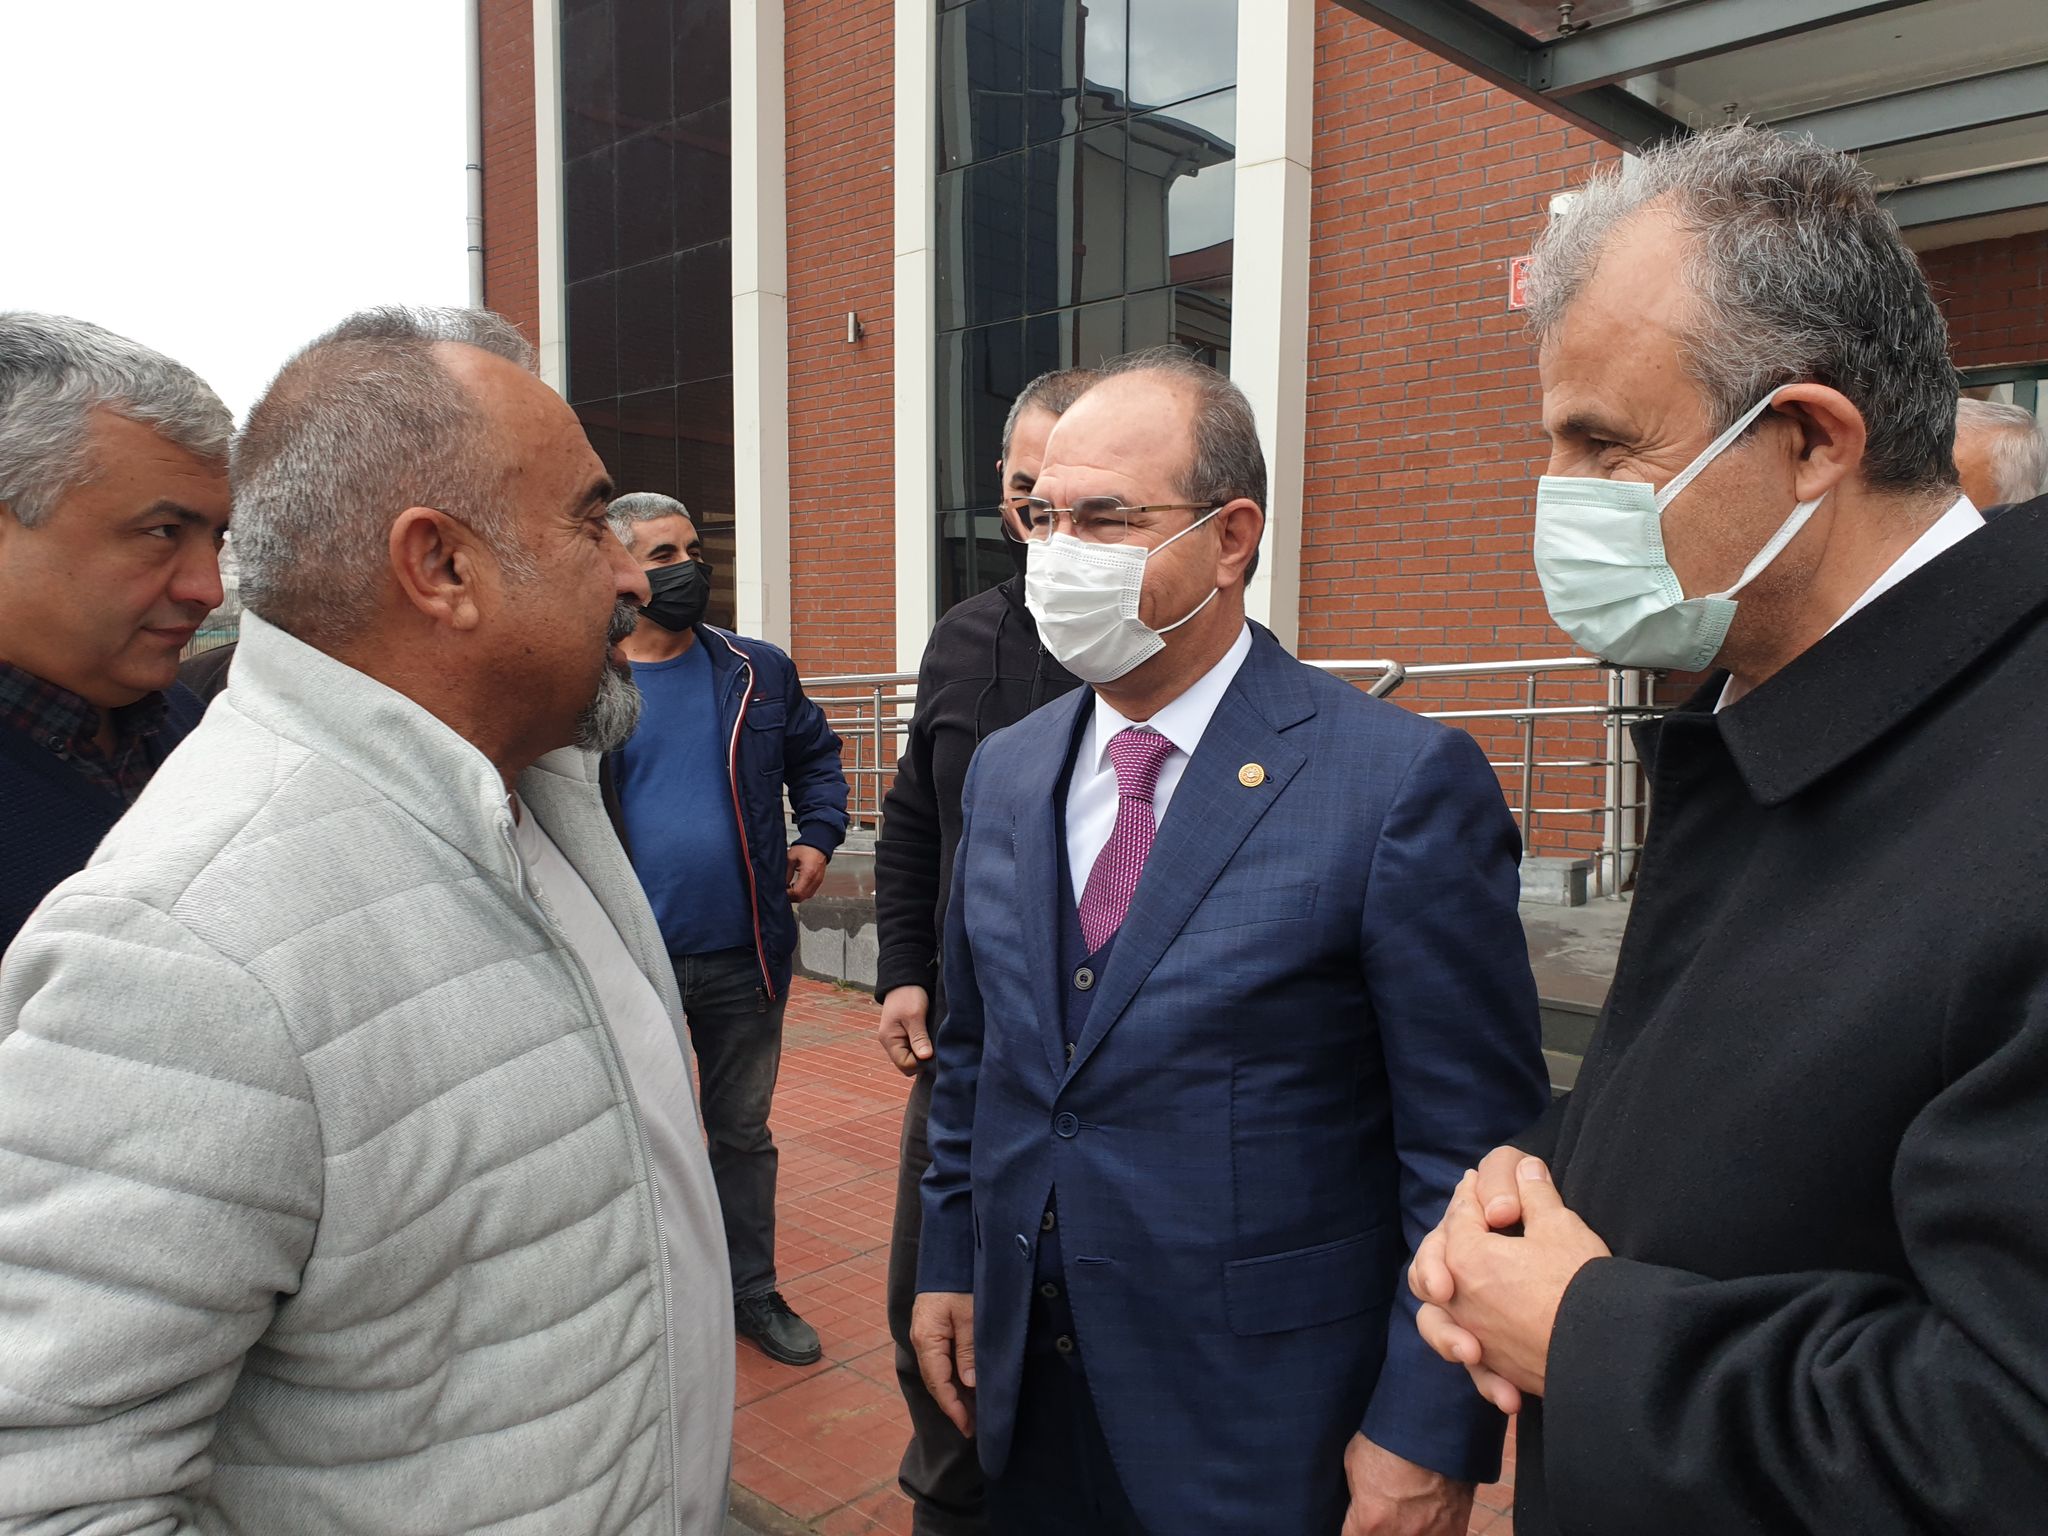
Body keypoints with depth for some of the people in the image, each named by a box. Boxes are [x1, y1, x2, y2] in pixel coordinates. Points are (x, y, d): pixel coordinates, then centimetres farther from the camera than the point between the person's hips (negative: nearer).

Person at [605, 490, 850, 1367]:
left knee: (744, 1131, 16)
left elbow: (815, 755, 17)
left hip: (742, 951, 2)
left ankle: (751, 1292, 34)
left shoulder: (759, 672, 3)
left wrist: (816, 837, 2)